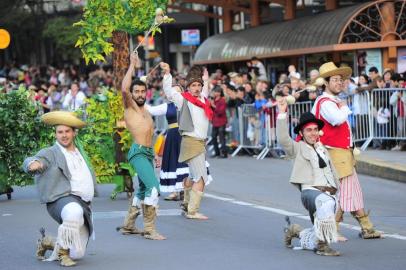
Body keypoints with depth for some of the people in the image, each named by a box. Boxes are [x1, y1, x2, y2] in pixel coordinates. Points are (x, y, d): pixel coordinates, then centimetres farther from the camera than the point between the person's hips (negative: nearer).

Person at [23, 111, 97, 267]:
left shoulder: (81, 153, 22)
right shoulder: (50, 153, 1)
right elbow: (29, 162, -20)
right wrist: (33, 163, -42)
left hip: (84, 205, 6)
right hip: (63, 200, -6)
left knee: (77, 254, 1)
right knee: (74, 212, -43)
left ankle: (47, 242, 28)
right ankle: (63, 251, -22)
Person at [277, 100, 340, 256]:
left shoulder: (322, 148, 25)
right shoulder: (298, 148, 8)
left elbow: (332, 172, 29)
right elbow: (283, 139, -12)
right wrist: (282, 113, -15)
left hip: (329, 192, 6)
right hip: (310, 190, -6)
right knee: (327, 202, -42)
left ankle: (296, 232, 35)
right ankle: (321, 244, -34)